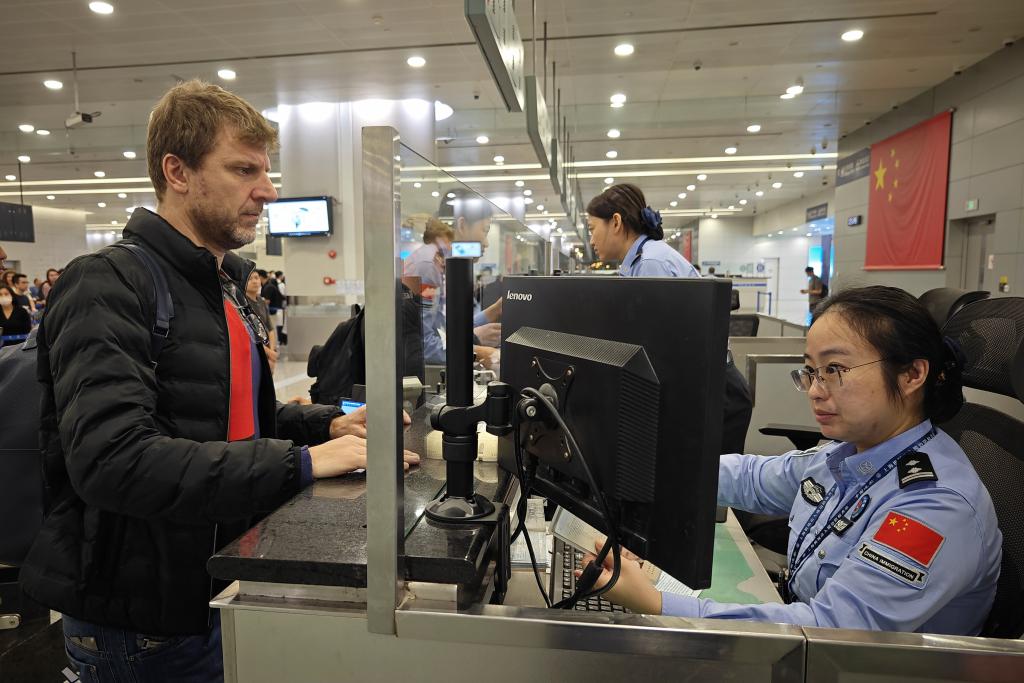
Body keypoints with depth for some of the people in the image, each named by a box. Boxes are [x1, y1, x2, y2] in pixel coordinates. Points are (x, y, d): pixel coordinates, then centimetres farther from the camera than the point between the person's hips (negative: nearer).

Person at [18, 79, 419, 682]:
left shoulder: (227, 287, 9)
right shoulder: (110, 287, -19)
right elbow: (111, 459, -31)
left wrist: (329, 424, 0)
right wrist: (303, 462, -32)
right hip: (143, 620, -8)